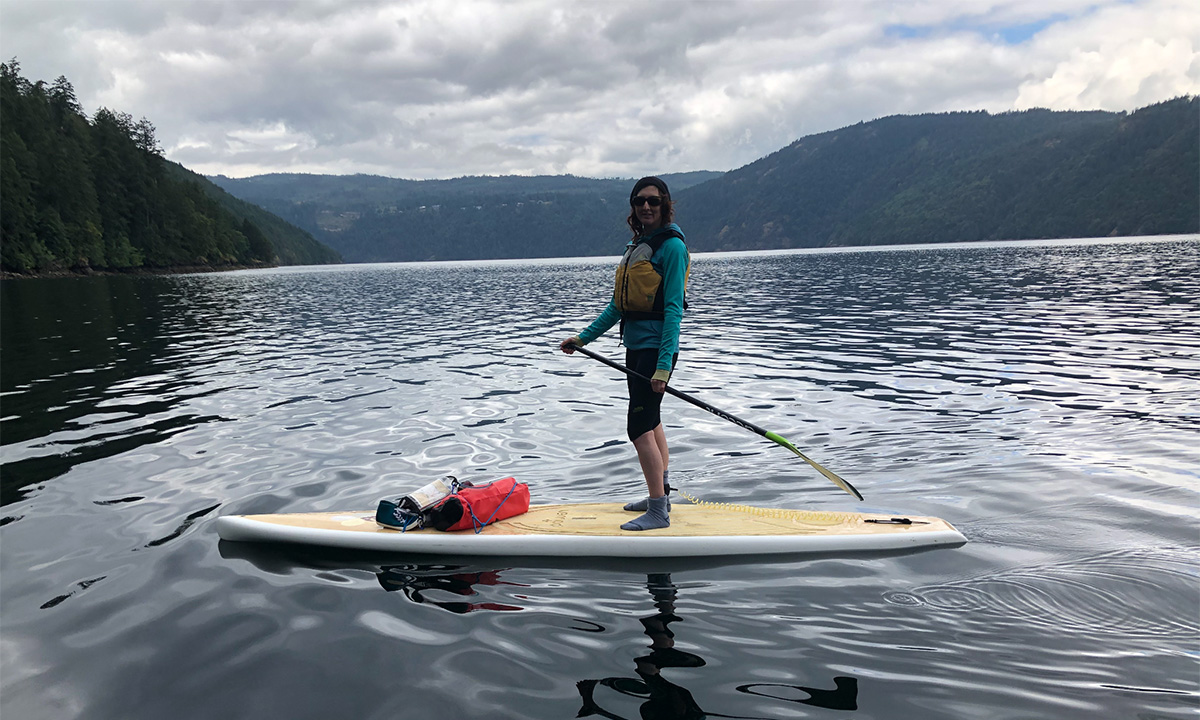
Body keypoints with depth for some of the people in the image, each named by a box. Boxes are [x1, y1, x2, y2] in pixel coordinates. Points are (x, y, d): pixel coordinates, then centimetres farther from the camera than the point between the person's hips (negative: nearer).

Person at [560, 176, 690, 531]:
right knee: (650, 422, 17)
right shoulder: (636, 245, 14)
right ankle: (660, 496, 31)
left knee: (639, 427, -10)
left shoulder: (671, 245, -11)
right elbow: (618, 305, 17)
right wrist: (583, 337, 15)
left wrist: (664, 365, -24)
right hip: (635, 347, 9)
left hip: (656, 347, -9)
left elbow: (673, 309, -18)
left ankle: (658, 512, -1)